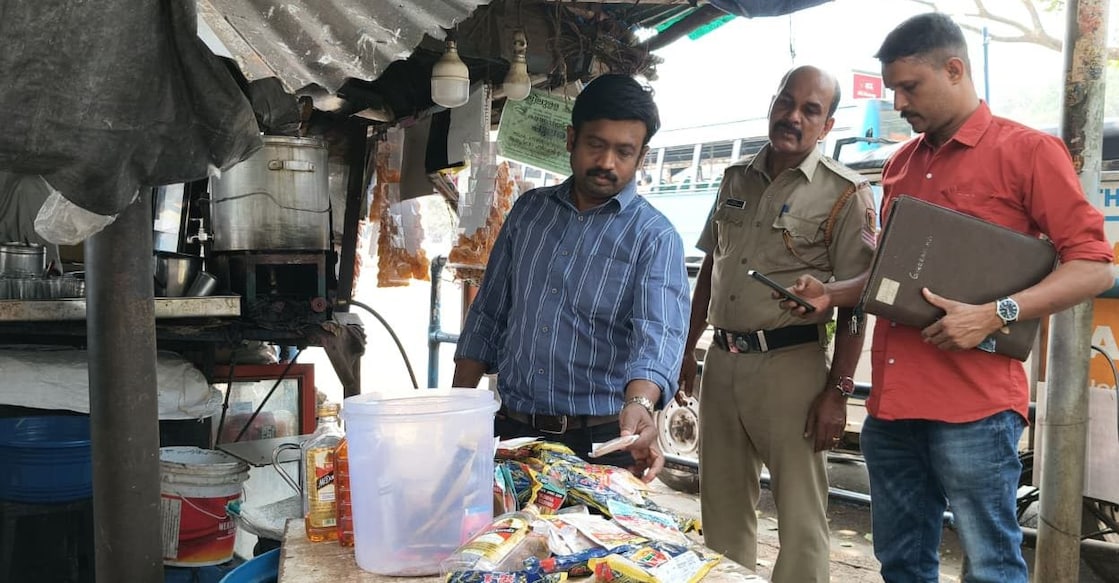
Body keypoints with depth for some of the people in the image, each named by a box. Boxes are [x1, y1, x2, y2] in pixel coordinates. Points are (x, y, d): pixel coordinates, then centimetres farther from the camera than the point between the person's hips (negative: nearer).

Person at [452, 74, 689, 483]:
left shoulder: (654, 237, -7)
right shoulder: (528, 210, 7)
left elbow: (659, 335, -23)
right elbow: (487, 317, 11)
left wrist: (639, 404, -43)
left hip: (600, 444, -3)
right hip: (510, 432, 4)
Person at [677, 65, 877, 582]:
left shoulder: (844, 195, -5)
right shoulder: (736, 179, 12)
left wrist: (838, 391, -14)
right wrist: (687, 350, 15)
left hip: (790, 363, -5)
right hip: (722, 359, 6)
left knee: (800, 515, 0)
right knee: (722, 505, 16)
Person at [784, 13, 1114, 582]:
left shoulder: (1027, 150, -3)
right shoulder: (899, 165, 16)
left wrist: (995, 315, -19)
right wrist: (832, 295, 6)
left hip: (973, 405, -6)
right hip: (890, 400, 7)